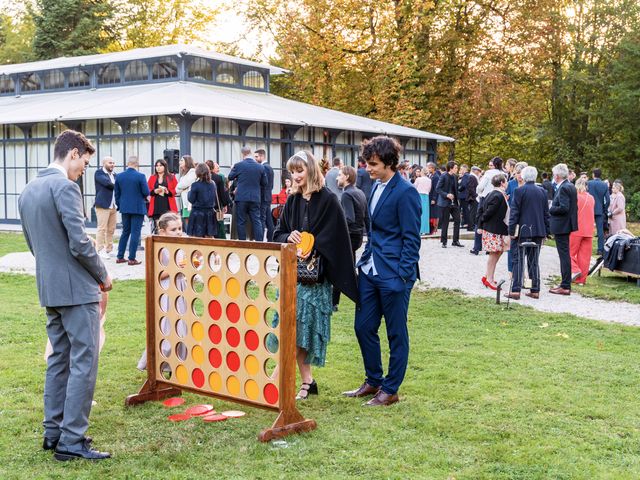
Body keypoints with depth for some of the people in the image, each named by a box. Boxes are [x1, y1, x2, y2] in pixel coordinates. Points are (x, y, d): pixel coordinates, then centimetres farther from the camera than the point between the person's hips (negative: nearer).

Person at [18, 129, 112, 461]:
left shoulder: (27, 191, 13)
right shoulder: (65, 187, -15)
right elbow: (79, 244, -20)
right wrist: (103, 275, -5)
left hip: (48, 290, 9)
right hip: (77, 288, -9)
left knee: (58, 359, 16)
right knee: (83, 363, -3)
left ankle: (53, 432, 22)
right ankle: (71, 441, 0)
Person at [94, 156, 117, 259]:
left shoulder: (114, 175, 18)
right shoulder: (99, 173, -3)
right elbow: (107, 183, -18)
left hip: (113, 206, 7)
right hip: (103, 205, -7)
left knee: (111, 229, 8)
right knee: (102, 228, -6)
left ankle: (109, 249, 14)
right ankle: (100, 250, -2)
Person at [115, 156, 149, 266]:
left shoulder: (119, 176, 2)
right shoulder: (140, 176, -13)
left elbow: (117, 194, 8)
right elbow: (146, 193, -11)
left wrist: (119, 206, 20)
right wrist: (145, 197, 12)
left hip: (125, 208, 5)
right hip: (138, 208, -5)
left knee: (125, 232, 16)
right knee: (135, 233, 0)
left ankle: (120, 257, 17)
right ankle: (132, 258, 0)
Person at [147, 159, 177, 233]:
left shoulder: (171, 177, 8)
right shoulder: (152, 178, 15)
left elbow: (176, 190, 4)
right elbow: (147, 190, 10)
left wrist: (168, 191, -14)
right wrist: (154, 191, -9)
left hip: (167, 205, -2)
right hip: (156, 206, 2)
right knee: (157, 227, -2)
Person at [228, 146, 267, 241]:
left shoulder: (238, 165, -7)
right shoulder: (260, 167, 0)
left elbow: (230, 177, 10)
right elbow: (264, 183, 7)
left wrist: (232, 169, 29)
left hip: (241, 197, -2)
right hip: (256, 198, 2)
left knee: (241, 222, 5)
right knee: (257, 221, 4)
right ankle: (259, 243, -1)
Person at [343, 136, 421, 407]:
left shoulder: (405, 192, -14)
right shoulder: (377, 186, 11)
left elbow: (411, 239, -14)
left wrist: (403, 276, -17)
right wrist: (365, 260, 15)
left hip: (393, 275, -8)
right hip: (370, 269, 8)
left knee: (396, 334, 5)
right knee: (363, 327, 12)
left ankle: (390, 390, 18)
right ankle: (373, 381, 29)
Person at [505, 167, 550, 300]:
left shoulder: (519, 191, -8)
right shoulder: (542, 191, 7)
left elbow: (514, 212, -10)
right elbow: (546, 213, 10)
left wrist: (511, 230, -6)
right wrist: (546, 232, 16)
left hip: (523, 230, -4)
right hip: (538, 231, 5)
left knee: (518, 260, -2)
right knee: (534, 261, 10)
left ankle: (515, 290, -6)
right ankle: (535, 290, 12)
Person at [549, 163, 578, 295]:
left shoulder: (563, 188, -18)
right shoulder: (570, 186, 12)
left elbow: (563, 208, -25)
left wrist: (550, 209, -12)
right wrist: (552, 207, 13)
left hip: (561, 226, -10)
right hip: (567, 224, 10)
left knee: (564, 255, -7)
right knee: (564, 254, 17)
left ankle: (565, 287, -4)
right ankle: (565, 283, 25)